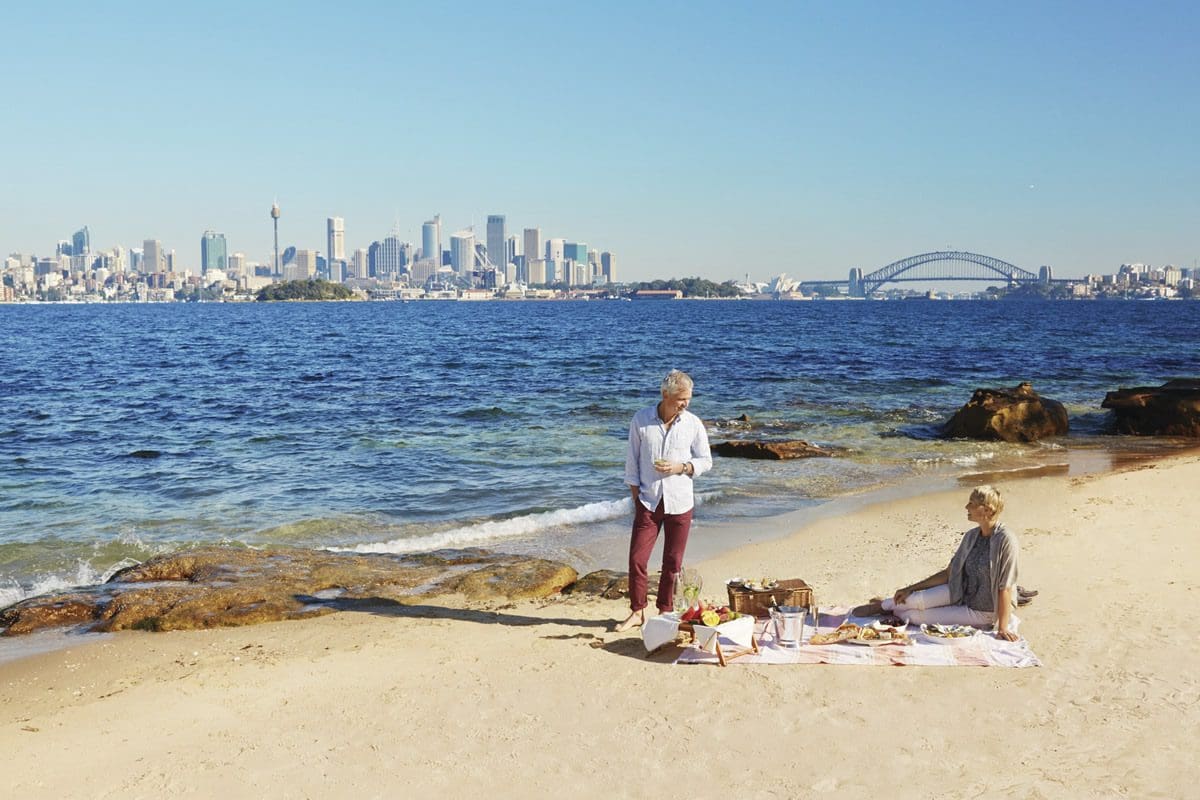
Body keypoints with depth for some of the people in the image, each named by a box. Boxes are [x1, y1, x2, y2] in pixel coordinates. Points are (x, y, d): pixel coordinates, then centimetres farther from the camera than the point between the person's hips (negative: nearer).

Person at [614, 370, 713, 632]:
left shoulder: (693, 424, -2)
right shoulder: (641, 420, -3)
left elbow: (705, 461, 6)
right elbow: (632, 460, 3)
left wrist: (680, 467, -12)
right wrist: (636, 496, -1)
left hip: (679, 503, 0)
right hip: (648, 502, 0)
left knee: (673, 563, 6)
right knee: (637, 559, -2)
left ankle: (665, 612, 21)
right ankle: (637, 612, 13)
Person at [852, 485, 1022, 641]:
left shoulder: (1006, 541, -23)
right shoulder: (971, 536, 0)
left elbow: (1005, 588, -23)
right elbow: (948, 573, 7)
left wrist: (1002, 628, -23)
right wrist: (911, 589, 5)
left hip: (984, 612, -6)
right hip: (961, 594, 6)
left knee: (915, 616, -12)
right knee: (916, 600, -15)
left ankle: (883, 607, 17)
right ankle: (882, 605, 14)